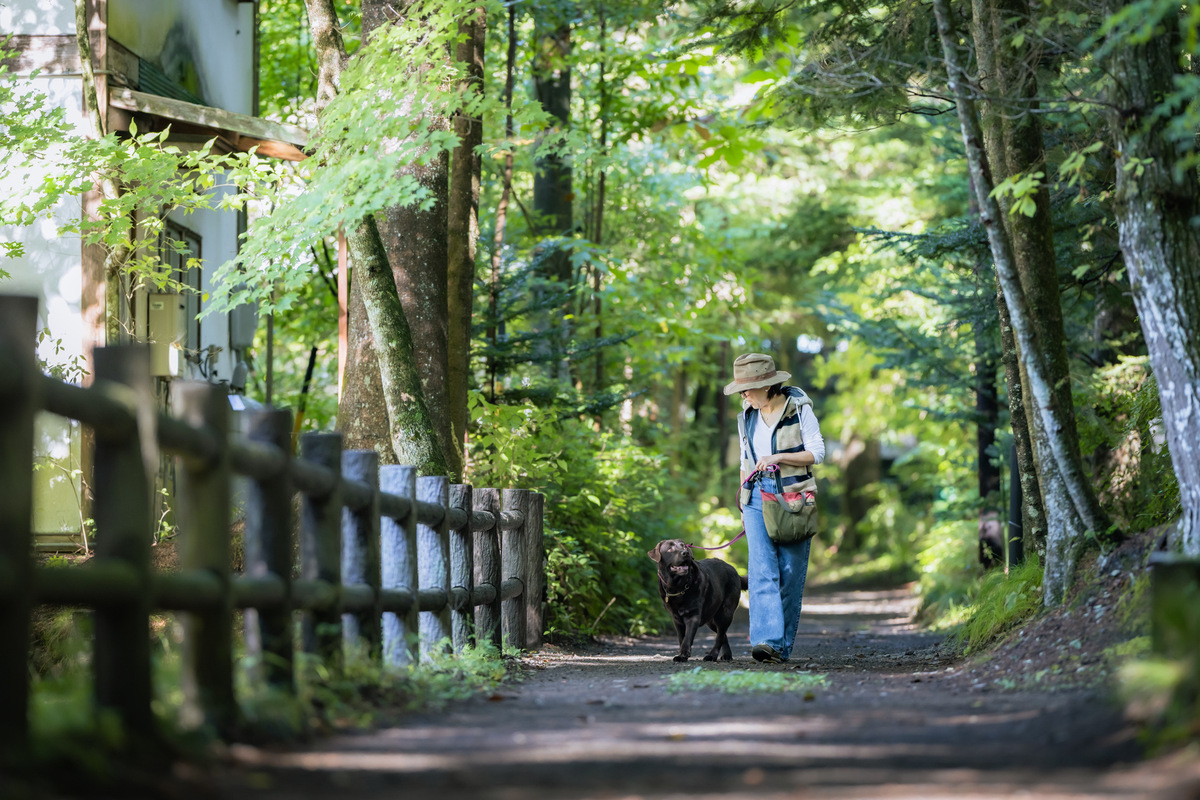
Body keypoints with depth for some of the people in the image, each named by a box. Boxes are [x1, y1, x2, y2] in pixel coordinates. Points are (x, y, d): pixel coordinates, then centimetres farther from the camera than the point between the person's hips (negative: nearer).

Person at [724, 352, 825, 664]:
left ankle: (784, 645, 9)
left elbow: (817, 453, -6)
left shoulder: (799, 409, -5)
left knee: (791, 573, 0)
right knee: (762, 569, -13)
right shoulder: (747, 416, 10)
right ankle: (767, 640, -23)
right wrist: (744, 508, 19)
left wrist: (779, 457, -19)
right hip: (758, 496, 3)